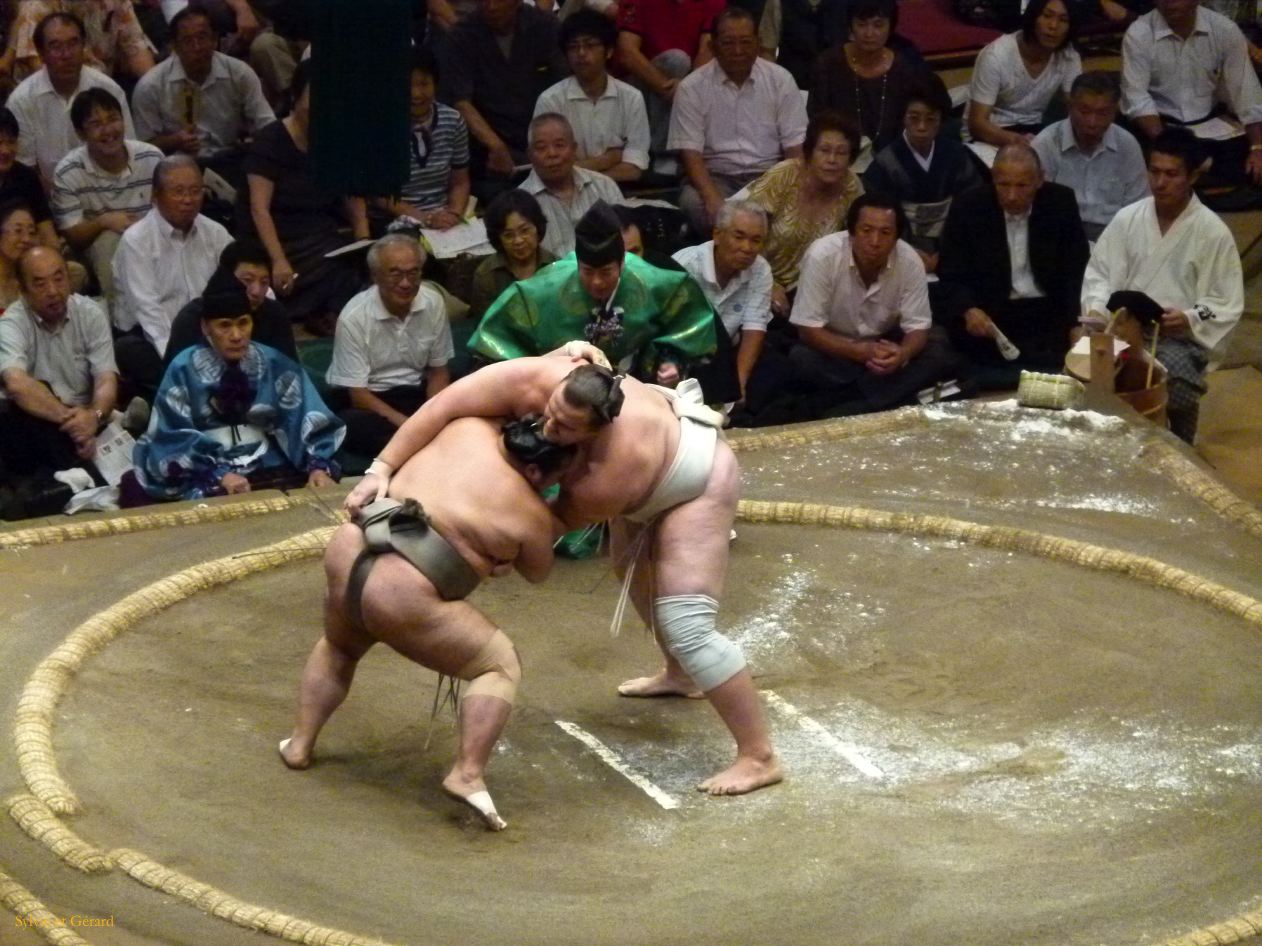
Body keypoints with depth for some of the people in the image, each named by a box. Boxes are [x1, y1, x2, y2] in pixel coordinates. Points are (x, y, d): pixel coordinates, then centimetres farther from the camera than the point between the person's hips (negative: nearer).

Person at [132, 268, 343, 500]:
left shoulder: (275, 365, 6)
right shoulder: (184, 370, 0)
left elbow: (309, 422, 1)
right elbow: (175, 438, -5)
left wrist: (318, 466, -17)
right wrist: (219, 475, -19)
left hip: (270, 469, 3)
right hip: (207, 476, -3)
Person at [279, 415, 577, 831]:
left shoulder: (468, 430, 12)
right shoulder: (531, 515, 1)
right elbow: (537, 572, 21)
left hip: (347, 552, 6)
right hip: (401, 596, -6)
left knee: (339, 647, 38)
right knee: (501, 666, 9)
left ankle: (299, 744, 36)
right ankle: (467, 775, -4)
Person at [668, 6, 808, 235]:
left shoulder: (780, 80, 3)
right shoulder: (692, 88, -2)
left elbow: (795, 148, 2)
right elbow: (690, 153, -7)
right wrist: (713, 199, -27)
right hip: (716, 176, -1)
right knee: (692, 203, -34)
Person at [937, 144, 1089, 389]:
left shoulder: (1061, 203, 1)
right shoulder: (968, 208, -3)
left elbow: (1078, 270, 4)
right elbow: (952, 277, -3)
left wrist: (1077, 323, -13)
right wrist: (969, 310, -26)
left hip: (1048, 312, 1)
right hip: (989, 315, -1)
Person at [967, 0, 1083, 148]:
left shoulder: (1069, 57, -7)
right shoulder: (996, 55, -21)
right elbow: (977, 124, -23)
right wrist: (1015, 140, -44)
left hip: (1033, 131, 5)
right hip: (993, 134, -5)